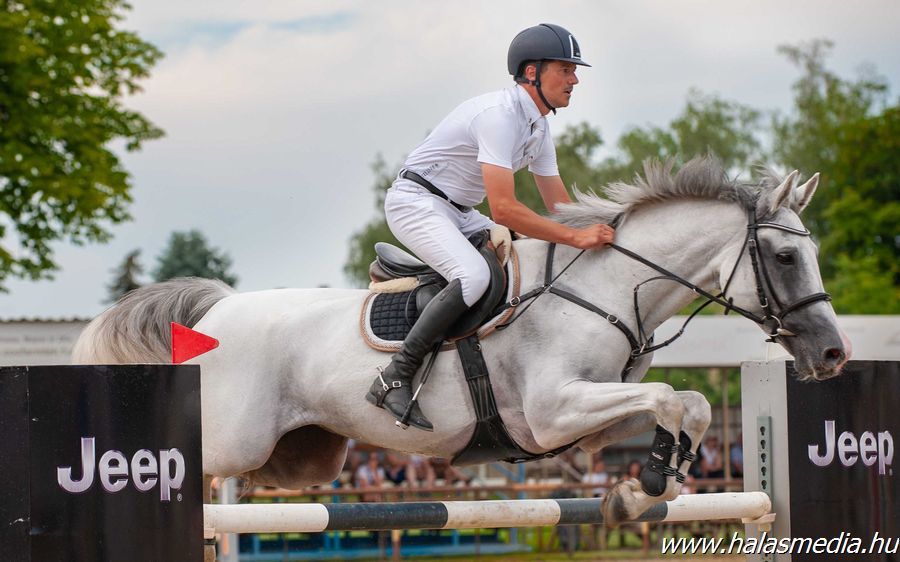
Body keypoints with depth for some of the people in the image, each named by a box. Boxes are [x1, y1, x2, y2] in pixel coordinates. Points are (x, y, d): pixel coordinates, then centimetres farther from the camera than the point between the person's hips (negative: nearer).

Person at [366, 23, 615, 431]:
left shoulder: (538, 128, 8)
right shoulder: (500, 114, -24)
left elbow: (559, 207, 13)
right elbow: (503, 209, -32)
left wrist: (598, 234, -4)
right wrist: (576, 237, -33)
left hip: (457, 213, 10)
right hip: (415, 202, -10)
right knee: (474, 276, -32)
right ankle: (393, 379, -29)